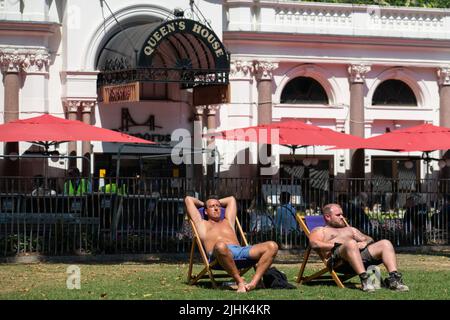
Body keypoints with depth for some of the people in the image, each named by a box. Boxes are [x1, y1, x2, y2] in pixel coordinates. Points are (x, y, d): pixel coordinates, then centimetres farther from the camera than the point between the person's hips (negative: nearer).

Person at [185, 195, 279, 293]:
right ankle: (240, 281, -31)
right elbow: (188, 199, 34)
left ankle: (253, 283, -37)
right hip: (218, 254, -5)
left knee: (272, 246, -21)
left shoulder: (227, 222, 42)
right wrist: (203, 204, 50)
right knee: (220, 246, -46)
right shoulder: (203, 224, 30)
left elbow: (231, 199, 56)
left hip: (240, 250, 5)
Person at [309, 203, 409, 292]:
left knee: (385, 243, -16)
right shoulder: (320, 231, 21)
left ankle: (394, 279, -34)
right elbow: (314, 243, -2)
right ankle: (364, 279, -51)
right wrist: (338, 244, -9)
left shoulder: (350, 229, 39)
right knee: (351, 243, -38)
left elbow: (369, 239, 30)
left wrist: (365, 243, 4)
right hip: (338, 260, -6)